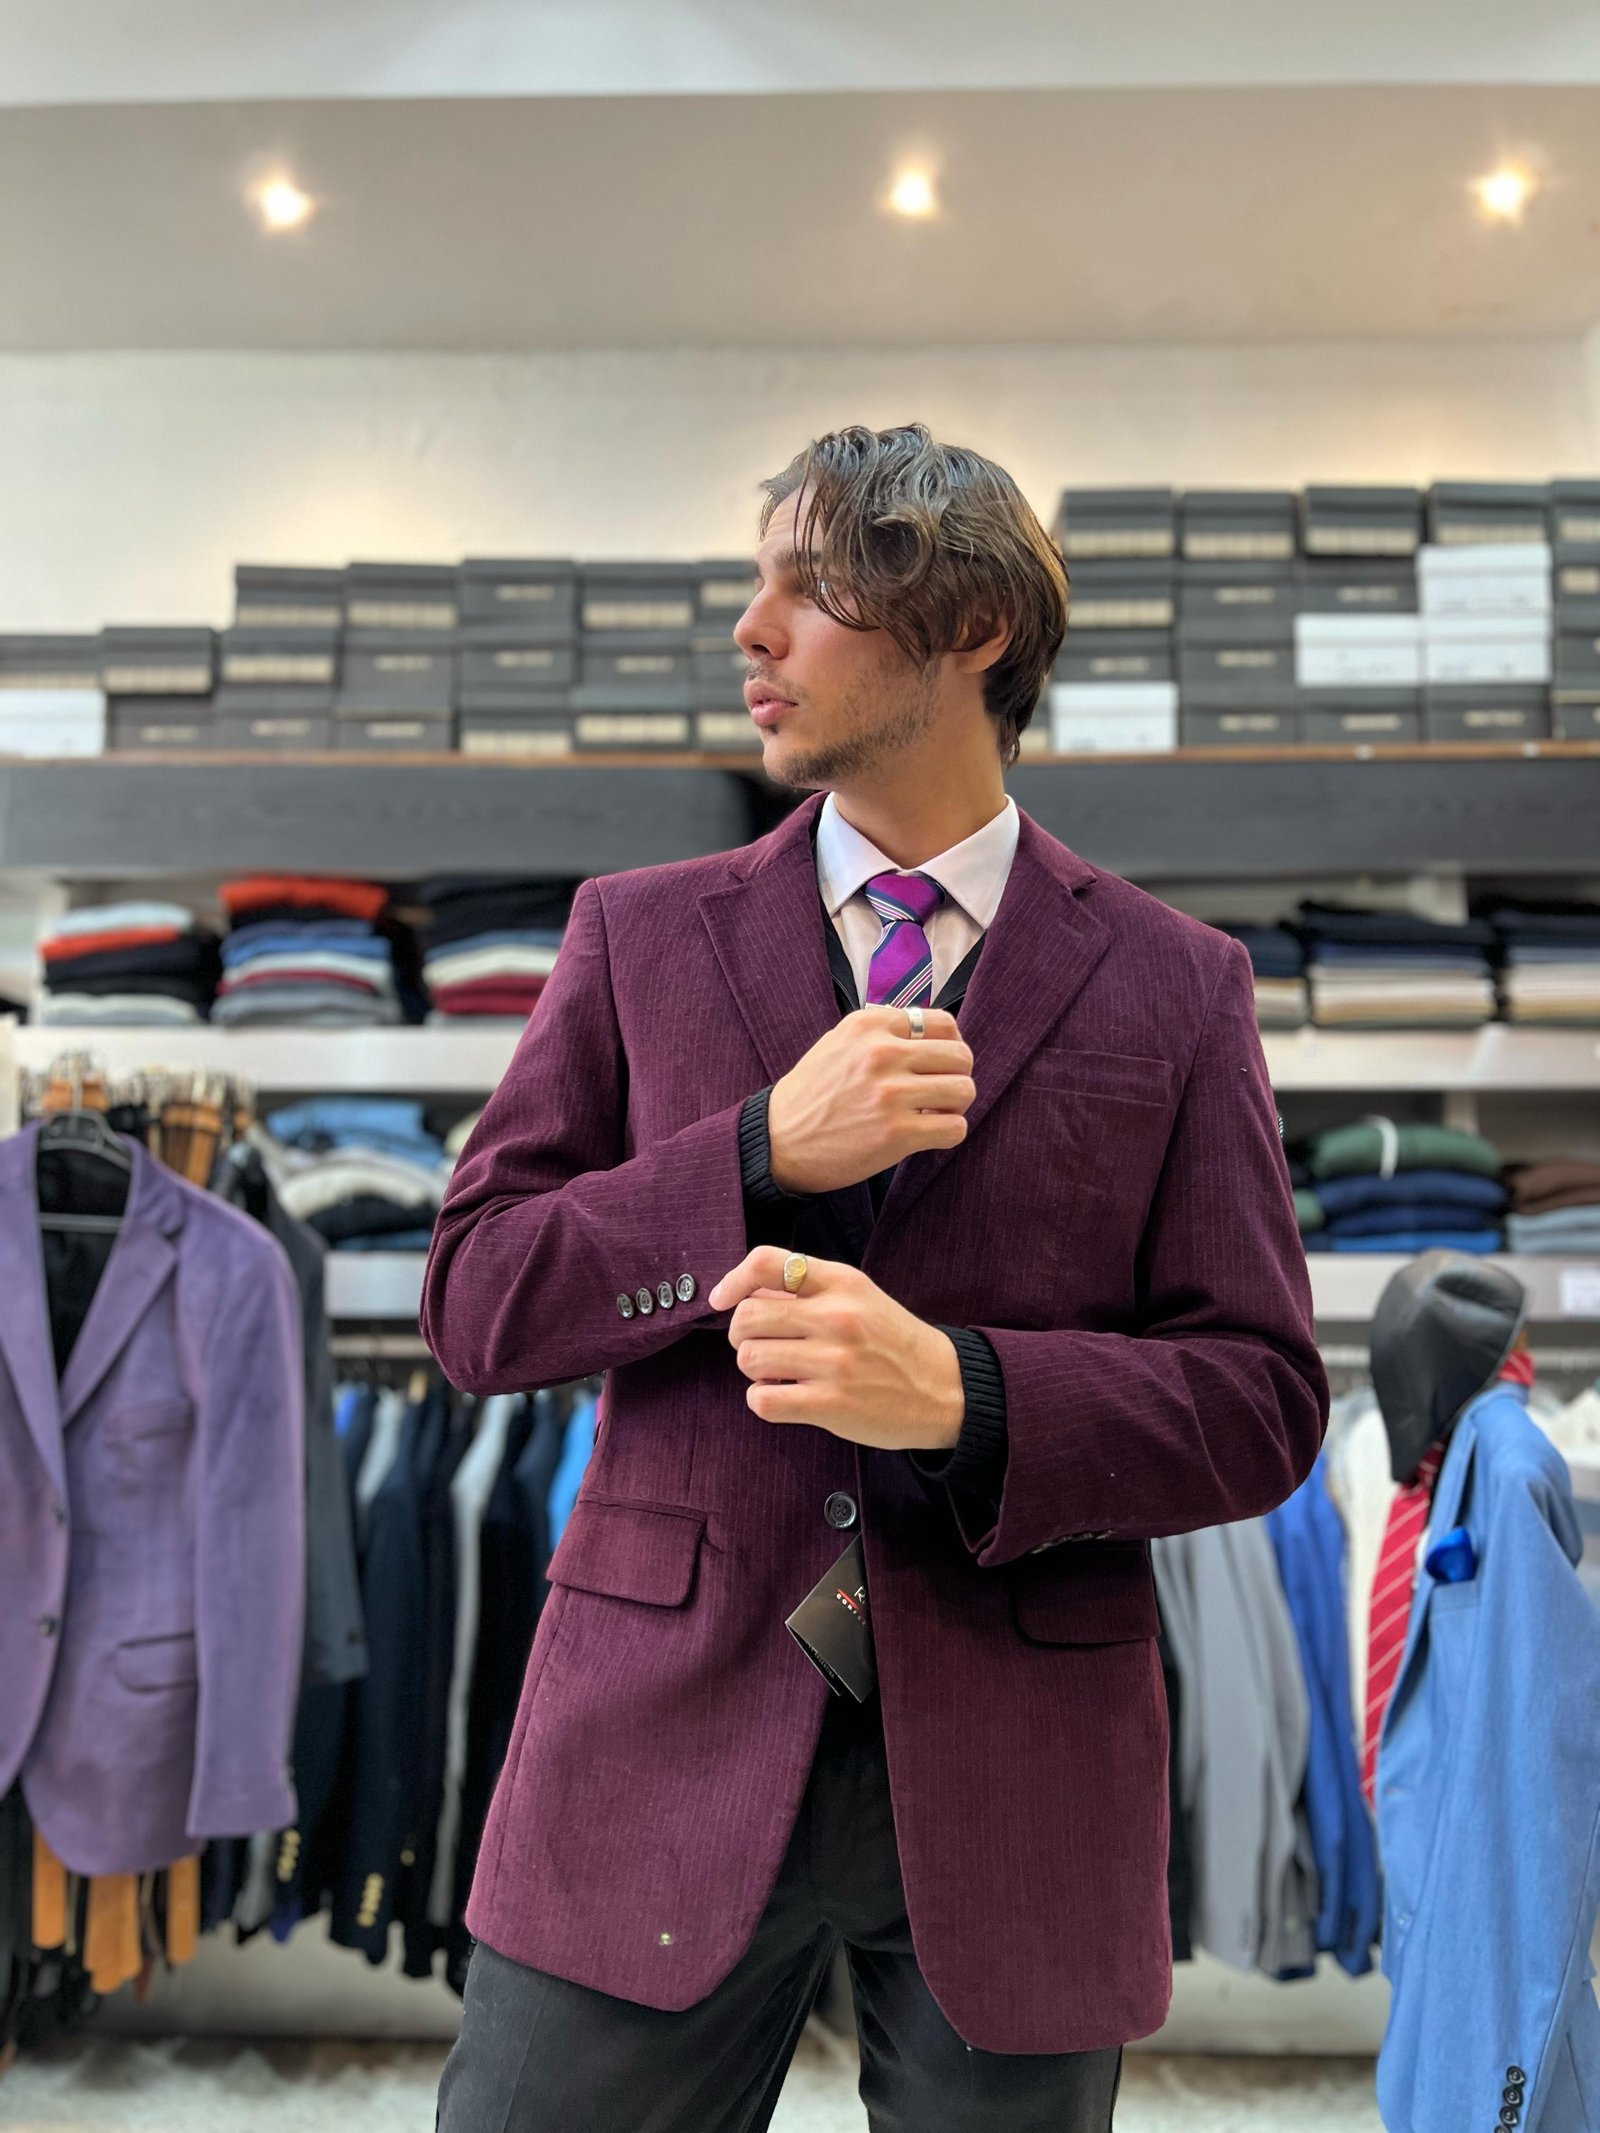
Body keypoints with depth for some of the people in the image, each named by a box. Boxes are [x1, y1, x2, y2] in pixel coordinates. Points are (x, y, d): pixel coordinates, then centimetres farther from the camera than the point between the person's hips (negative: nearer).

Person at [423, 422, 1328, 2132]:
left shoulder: (1171, 987, 2)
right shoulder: (639, 935, 6)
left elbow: (1259, 1401, -1)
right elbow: (475, 1301, 1)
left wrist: (958, 1390, -19)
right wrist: (762, 1153, -14)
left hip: (1014, 1789, 0)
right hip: (669, 1743, 1)